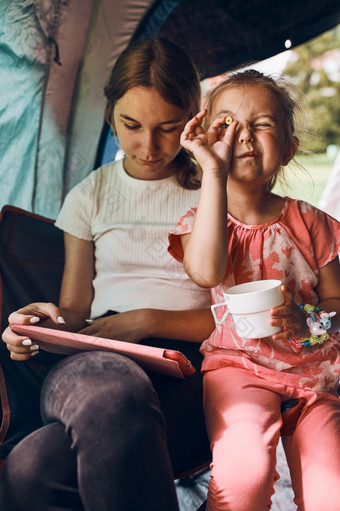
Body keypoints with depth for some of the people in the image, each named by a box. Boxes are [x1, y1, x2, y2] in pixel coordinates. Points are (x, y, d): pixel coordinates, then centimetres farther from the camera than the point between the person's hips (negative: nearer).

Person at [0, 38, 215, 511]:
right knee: (108, 393, -41)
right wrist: (50, 322, -8)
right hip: (97, 361, 3)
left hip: (187, 362, -2)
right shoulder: (91, 196, 17)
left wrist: (148, 320, -9)